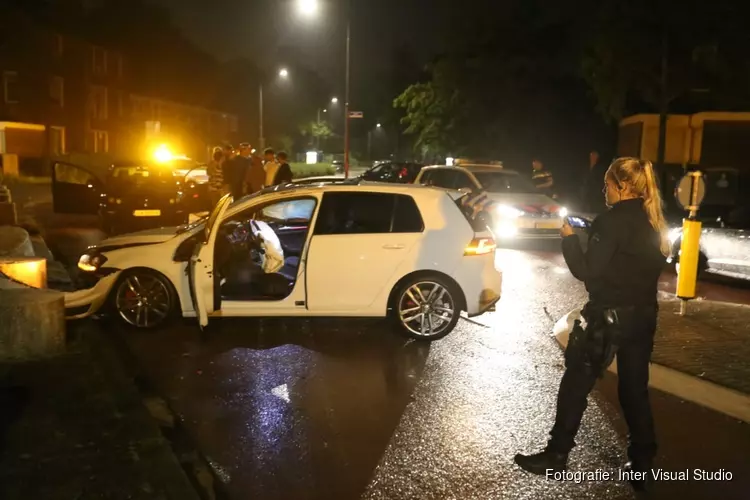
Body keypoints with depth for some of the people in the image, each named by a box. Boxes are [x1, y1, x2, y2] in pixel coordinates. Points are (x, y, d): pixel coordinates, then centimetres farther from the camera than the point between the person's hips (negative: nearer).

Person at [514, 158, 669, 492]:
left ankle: (557, 455, 14)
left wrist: (569, 239, -4)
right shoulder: (655, 223, 8)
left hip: (609, 315, -7)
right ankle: (643, 464, 21)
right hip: (643, 315, 8)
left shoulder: (612, 221, -16)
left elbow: (586, 271, -17)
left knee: (576, 384, 5)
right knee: (635, 390, 15)